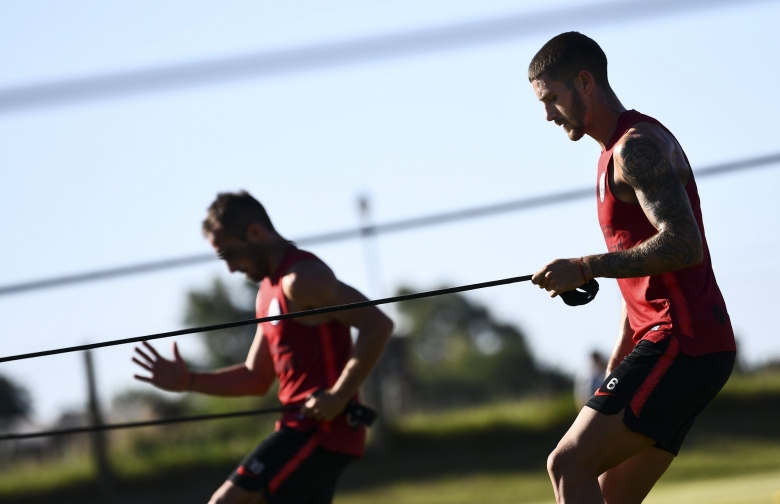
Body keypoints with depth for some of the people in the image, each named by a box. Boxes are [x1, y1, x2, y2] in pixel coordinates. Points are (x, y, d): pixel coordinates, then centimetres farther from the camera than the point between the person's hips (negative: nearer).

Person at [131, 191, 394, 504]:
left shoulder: (301, 278, -12)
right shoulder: (269, 293, 19)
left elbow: (377, 325, -22)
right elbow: (256, 379, 24)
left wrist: (338, 396, -24)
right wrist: (188, 382, 12)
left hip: (320, 428, -10)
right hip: (305, 429, 10)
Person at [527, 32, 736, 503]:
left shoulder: (637, 146, -10)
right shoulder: (620, 151, 23)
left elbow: (682, 245, -24)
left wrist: (586, 268, -20)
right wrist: (617, 364, 23)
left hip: (682, 344, -10)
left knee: (569, 465, -16)